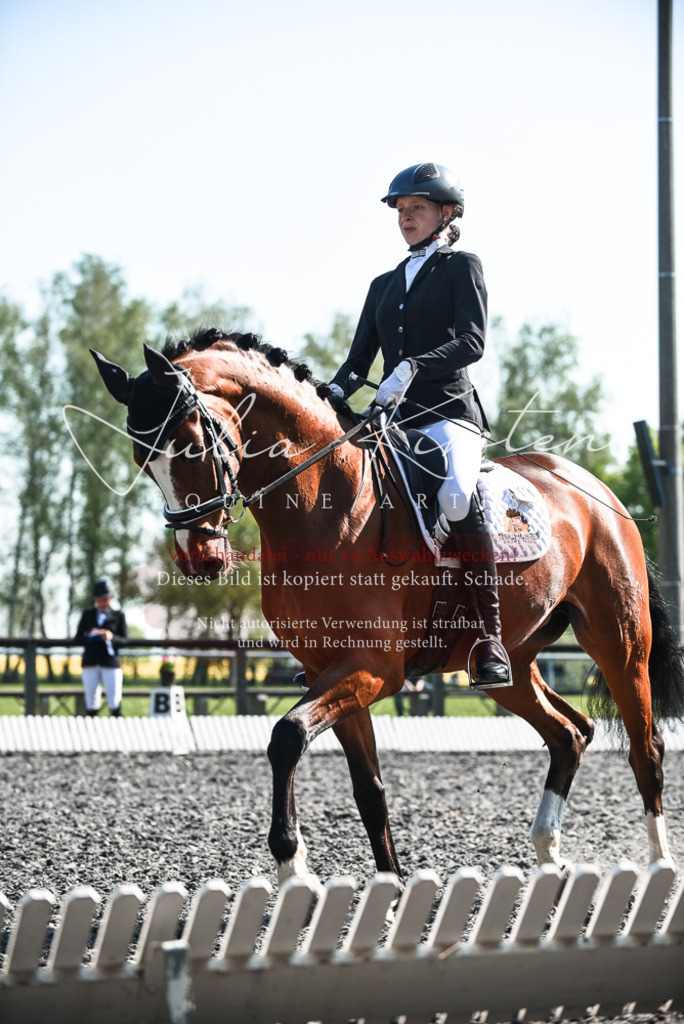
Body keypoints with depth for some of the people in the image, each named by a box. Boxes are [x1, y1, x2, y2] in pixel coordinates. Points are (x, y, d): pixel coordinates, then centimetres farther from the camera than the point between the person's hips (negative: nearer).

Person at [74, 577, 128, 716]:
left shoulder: (118, 616, 8)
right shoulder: (87, 615, 13)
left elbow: (124, 640, 1)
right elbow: (77, 639, 8)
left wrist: (111, 637, -19)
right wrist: (90, 635, -12)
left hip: (111, 663, -2)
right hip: (90, 663, 2)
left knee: (114, 702, -8)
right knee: (91, 701, 1)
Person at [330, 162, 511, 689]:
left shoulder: (462, 267, 7)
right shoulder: (384, 285, 24)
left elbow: (473, 341, -8)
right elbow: (359, 358, 20)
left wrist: (412, 367, -24)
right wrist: (334, 394, -2)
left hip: (449, 411, -7)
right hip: (393, 418, 7)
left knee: (456, 494, -35)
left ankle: (491, 636, -32)